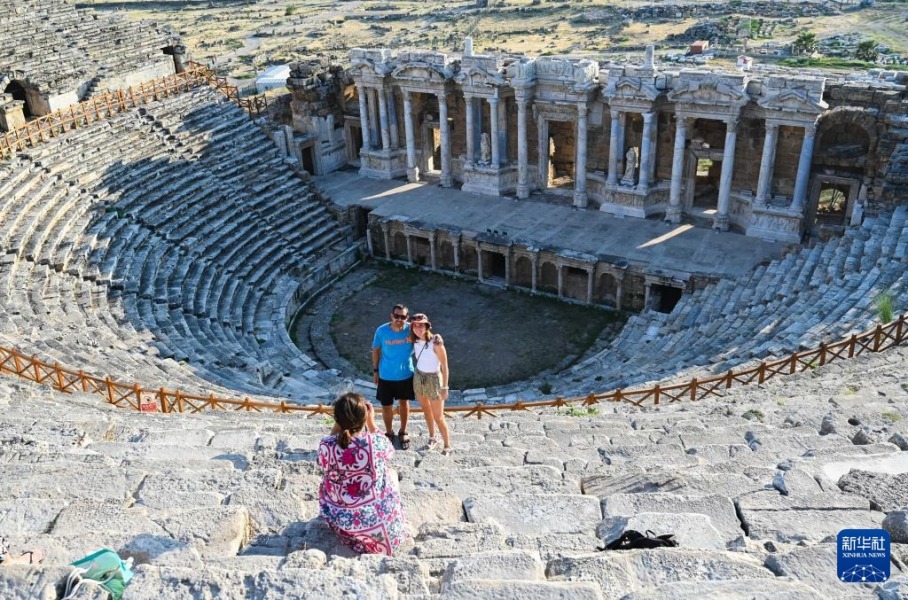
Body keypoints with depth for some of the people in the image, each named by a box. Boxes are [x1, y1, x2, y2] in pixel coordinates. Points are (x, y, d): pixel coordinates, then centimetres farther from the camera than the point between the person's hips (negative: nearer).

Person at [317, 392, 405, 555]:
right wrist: (371, 421, 4)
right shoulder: (378, 442, -23)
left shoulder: (326, 445, -20)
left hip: (338, 519, 1)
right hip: (376, 518, -1)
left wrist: (337, 424, 1)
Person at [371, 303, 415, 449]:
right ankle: (389, 433, 35)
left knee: (404, 403, 19)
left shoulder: (411, 330, -17)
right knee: (386, 406, 10)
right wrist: (375, 370, 1)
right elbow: (376, 350, -3)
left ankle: (403, 432, 40)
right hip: (386, 376, -1)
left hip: (406, 375, 1)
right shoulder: (382, 331, -18)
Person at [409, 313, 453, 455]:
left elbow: (444, 366, -19)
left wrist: (444, 387, -17)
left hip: (433, 379, -6)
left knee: (438, 416, 3)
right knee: (426, 410, 21)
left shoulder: (436, 342, -25)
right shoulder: (416, 341, -8)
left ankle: (447, 445, 19)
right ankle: (432, 438, 40)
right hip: (418, 377, 6)